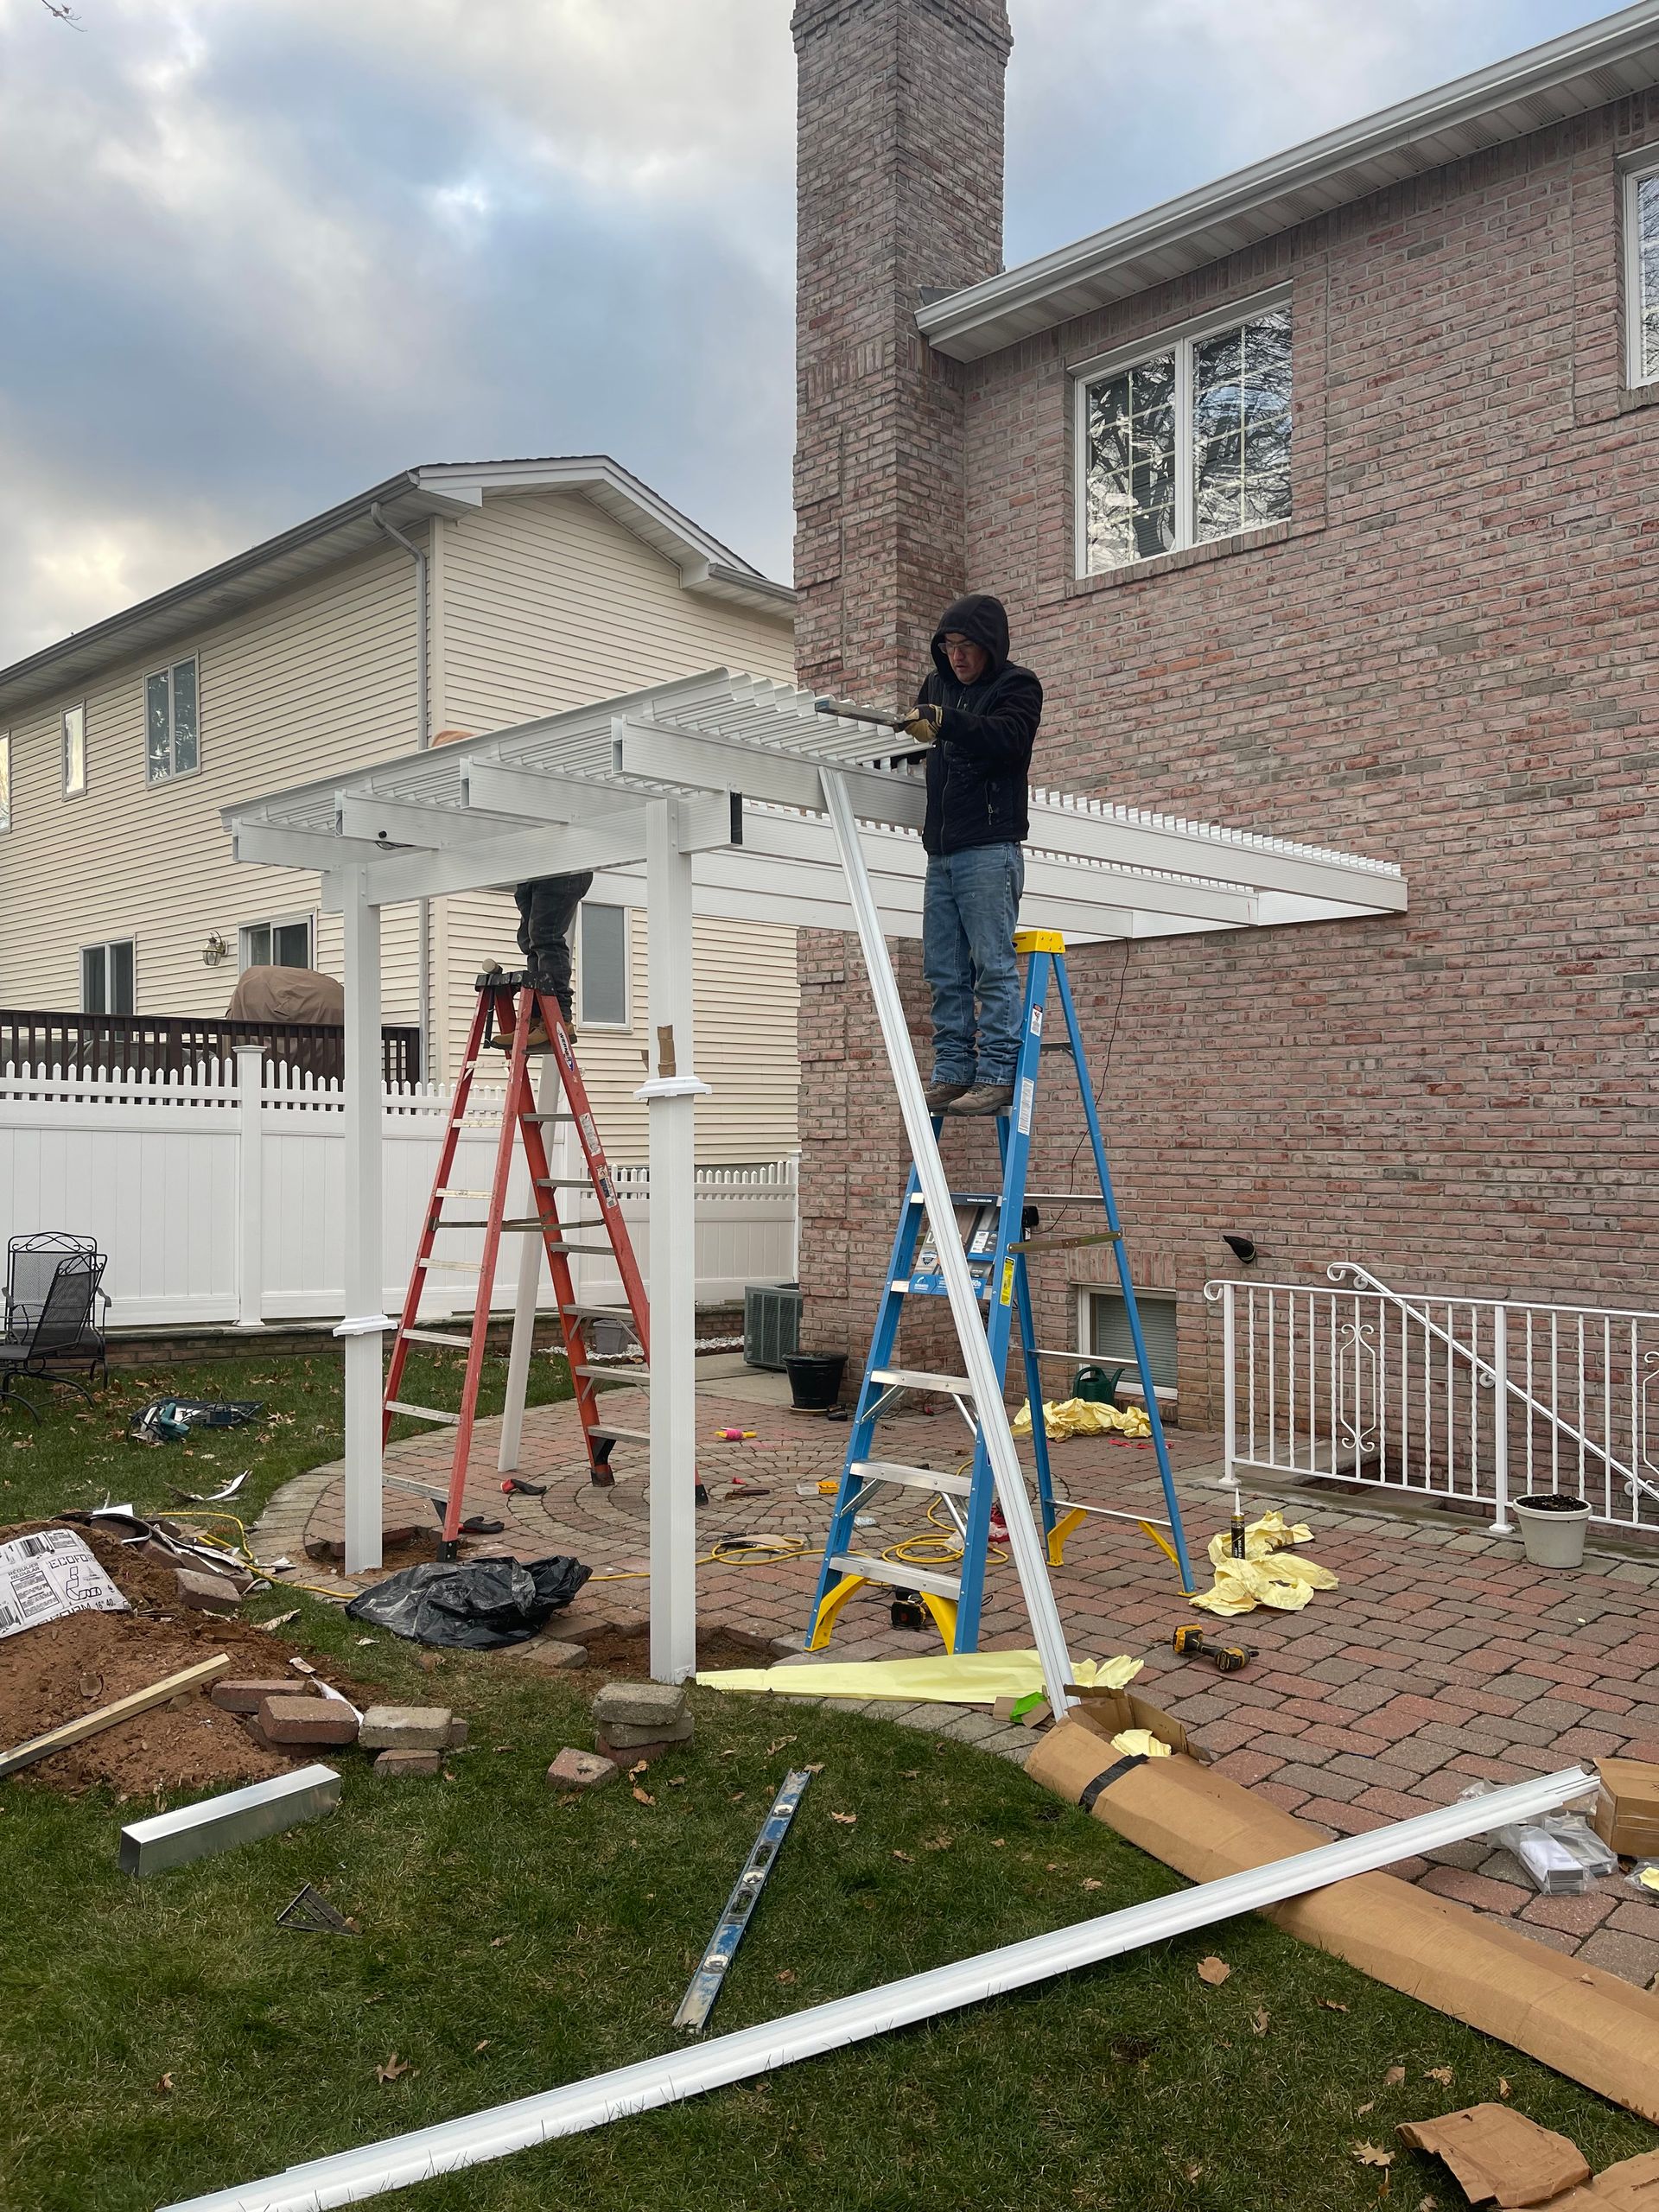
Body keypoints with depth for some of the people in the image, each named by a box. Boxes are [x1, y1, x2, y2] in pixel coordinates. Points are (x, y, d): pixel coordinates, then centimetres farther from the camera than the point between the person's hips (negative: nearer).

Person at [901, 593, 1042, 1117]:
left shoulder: (1017, 685, 0)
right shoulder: (938, 684, 20)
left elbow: (1008, 738, -18)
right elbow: (916, 733, 25)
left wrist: (944, 722, -29)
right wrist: (896, 729, 4)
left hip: (990, 847, -7)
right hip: (941, 851, 7)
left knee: (994, 966, -8)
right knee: (944, 972, 5)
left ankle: (999, 1077, -6)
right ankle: (952, 1074, 10)